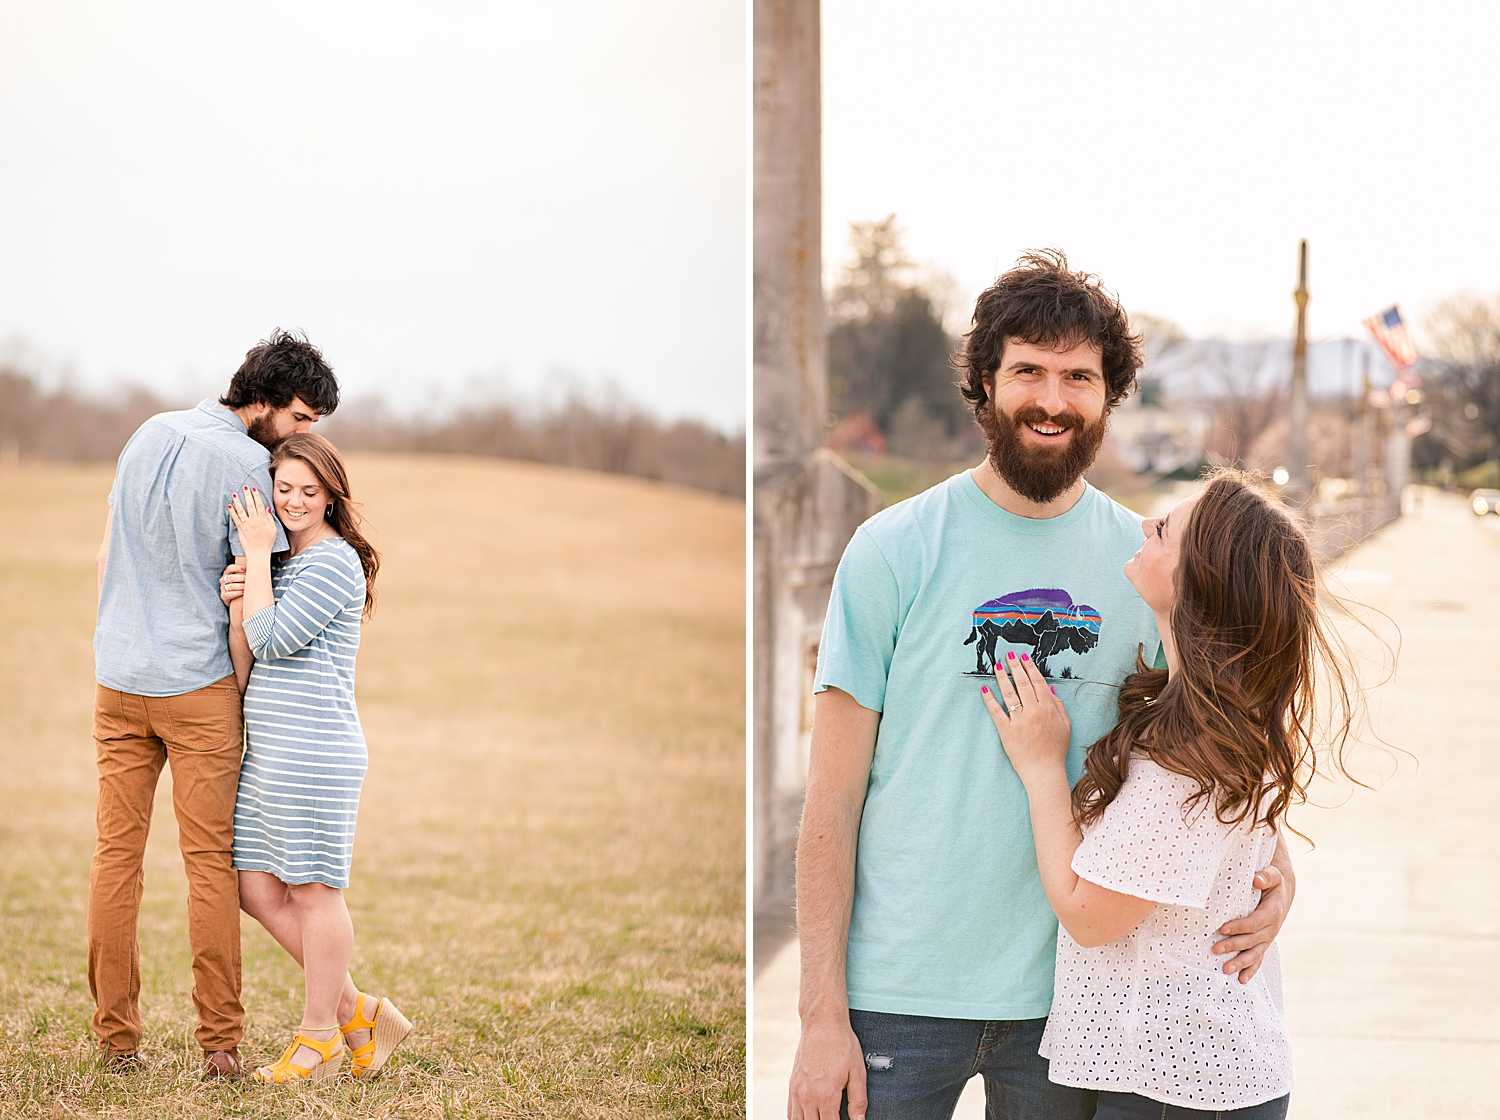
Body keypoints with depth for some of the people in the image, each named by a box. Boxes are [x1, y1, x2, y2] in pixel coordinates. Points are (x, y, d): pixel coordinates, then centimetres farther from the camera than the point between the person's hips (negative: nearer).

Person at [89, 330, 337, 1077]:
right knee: (210, 863, -1)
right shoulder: (246, 465, -11)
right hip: (197, 681, -5)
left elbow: (108, 554, 15)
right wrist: (244, 696, 1)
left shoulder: (148, 434, 9)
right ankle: (220, 1043, -1)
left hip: (119, 678, 6)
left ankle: (117, 1037, 7)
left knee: (117, 853, 6)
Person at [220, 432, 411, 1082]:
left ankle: (319, 1037, 10)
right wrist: (236, 605, -5)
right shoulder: (281, 561, 19)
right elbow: (245, 667, 13)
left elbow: (272, 640, -18)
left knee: (314, 891, -1)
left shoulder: (335, 564, -9)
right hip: (265, 751, 10)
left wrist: (258, 553, -12)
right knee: (258, 890, 7)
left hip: (313, 752, -10)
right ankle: (358, 1012, 16)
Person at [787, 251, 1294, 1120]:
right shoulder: (893, 551, -4)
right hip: (899, 990, -2)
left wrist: (1270, 864, -10)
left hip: (1069, 984, 3)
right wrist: (823, 1014, -9)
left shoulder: (1148, 561, 4)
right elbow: (834, 795, -4)